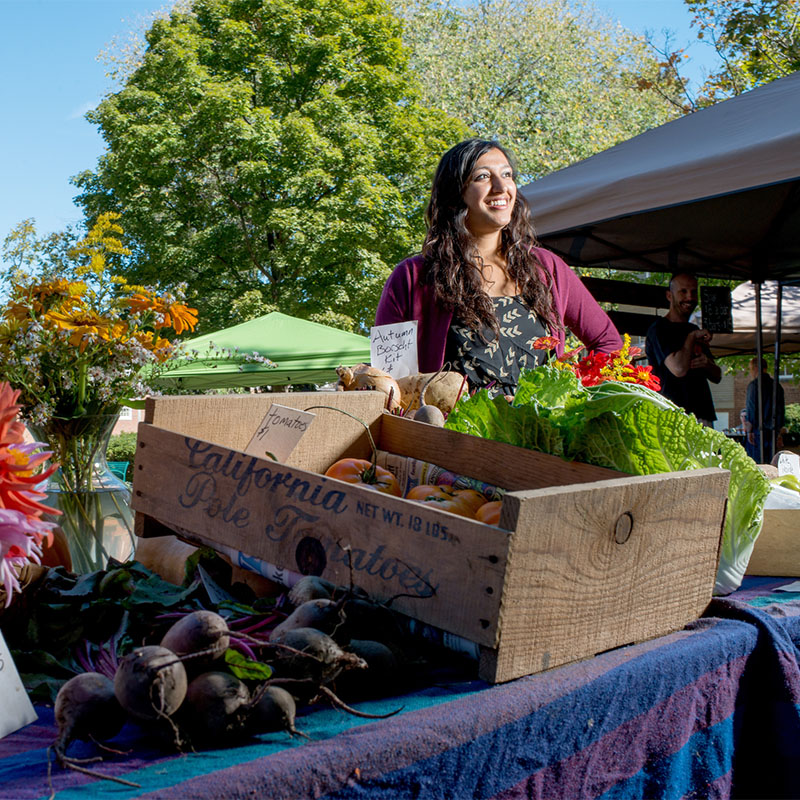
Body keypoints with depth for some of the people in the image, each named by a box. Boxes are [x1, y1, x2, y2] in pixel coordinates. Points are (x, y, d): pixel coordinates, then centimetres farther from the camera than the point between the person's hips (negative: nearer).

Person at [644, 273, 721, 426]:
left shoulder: (695, 331, 22)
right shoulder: (659, 329, -4)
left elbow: (717, 377, 22)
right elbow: (679, 368, -19)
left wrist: (707, 364, -1)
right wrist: (692, 337, -5)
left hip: (702, 415, 8)